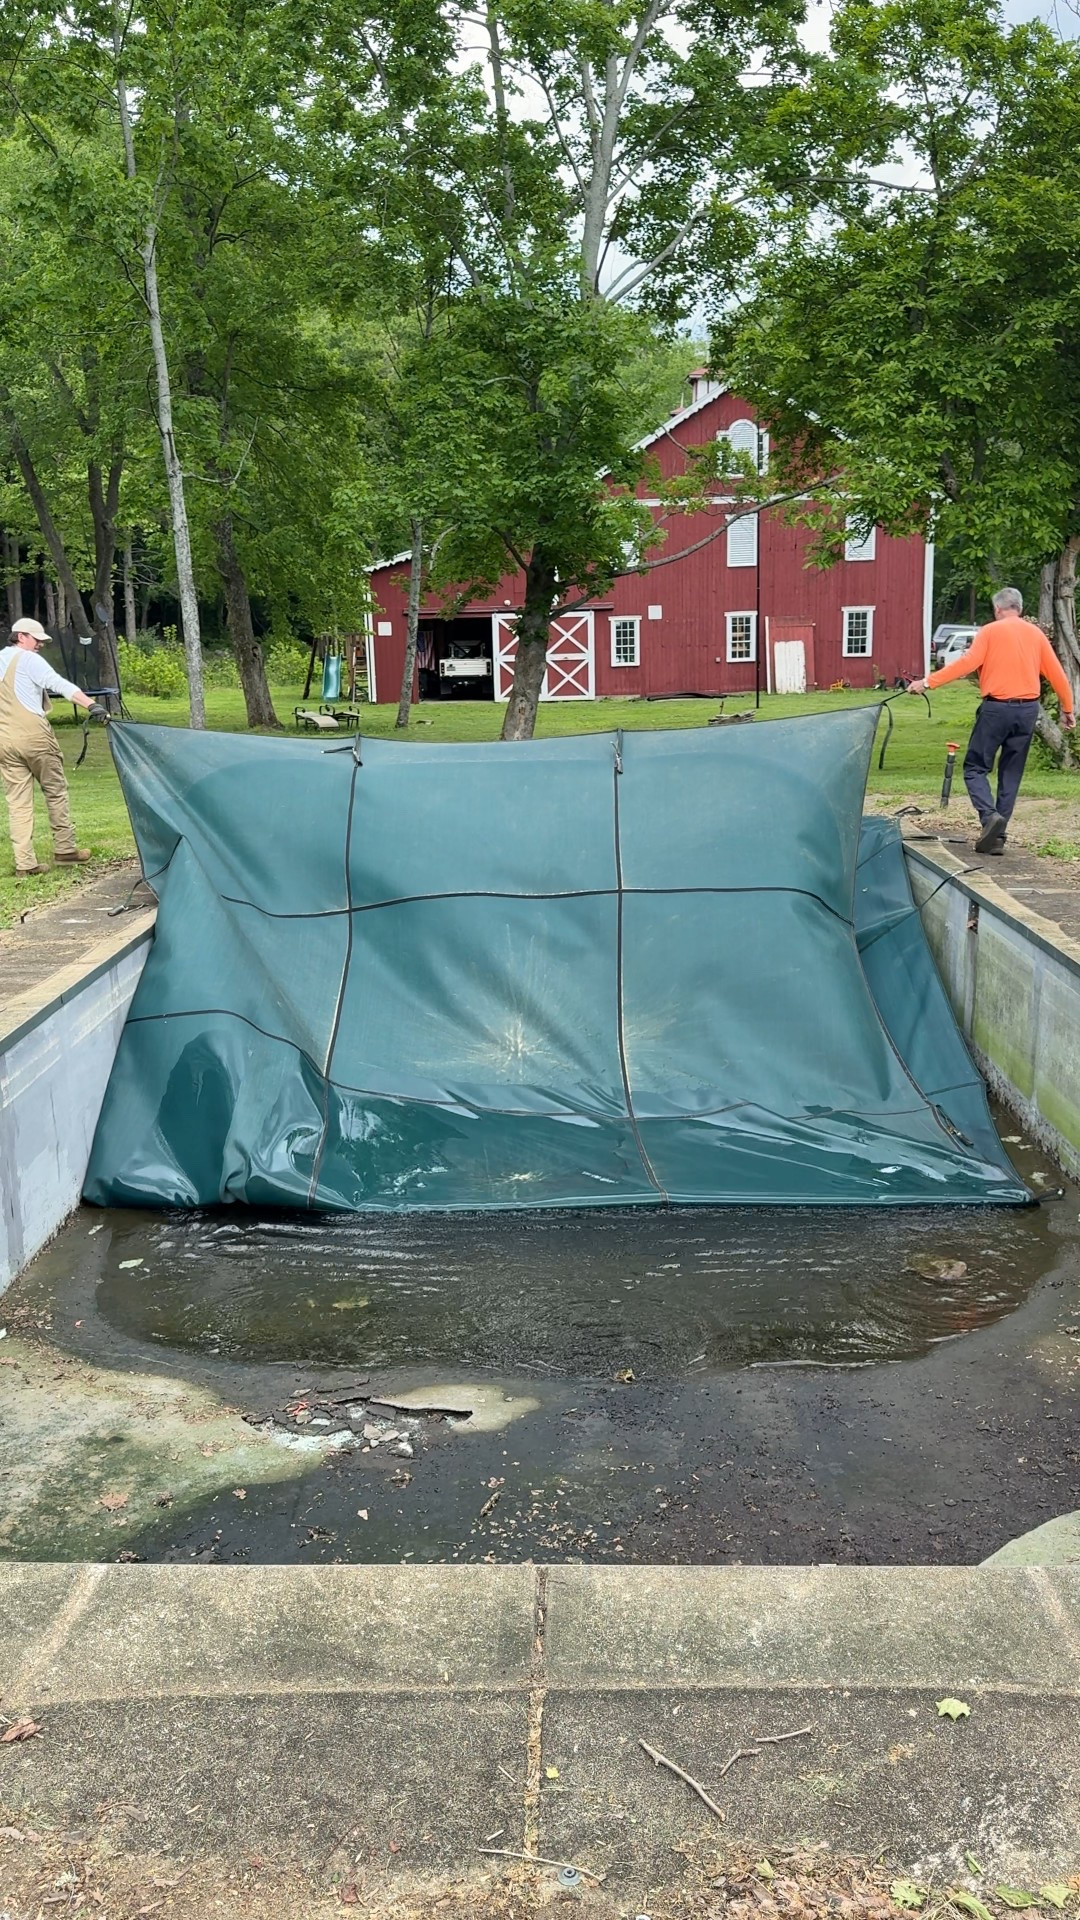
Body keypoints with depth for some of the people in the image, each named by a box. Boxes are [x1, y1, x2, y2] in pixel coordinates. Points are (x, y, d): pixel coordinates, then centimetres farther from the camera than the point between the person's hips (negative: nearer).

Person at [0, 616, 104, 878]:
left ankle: (24, 863, 1)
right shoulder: (28, 659, -4)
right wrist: (91, 704, -27)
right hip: (33, 735, -6)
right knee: (56, 792, 8)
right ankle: (65, 851, 12)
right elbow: (59, 684, -18)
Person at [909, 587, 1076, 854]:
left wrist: (928, 682, -15)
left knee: (975, 768, 6)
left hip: (996, 708, -4)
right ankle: (998, 836, 8)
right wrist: (1067, 709, 20)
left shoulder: (990, 631, -3)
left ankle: (989, 816, -18)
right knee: (1011, 774, 10)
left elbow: (967, 663, -15)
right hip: (1027, 710, 4)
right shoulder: (1036, 633, 9)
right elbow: (1056, 673, 10)